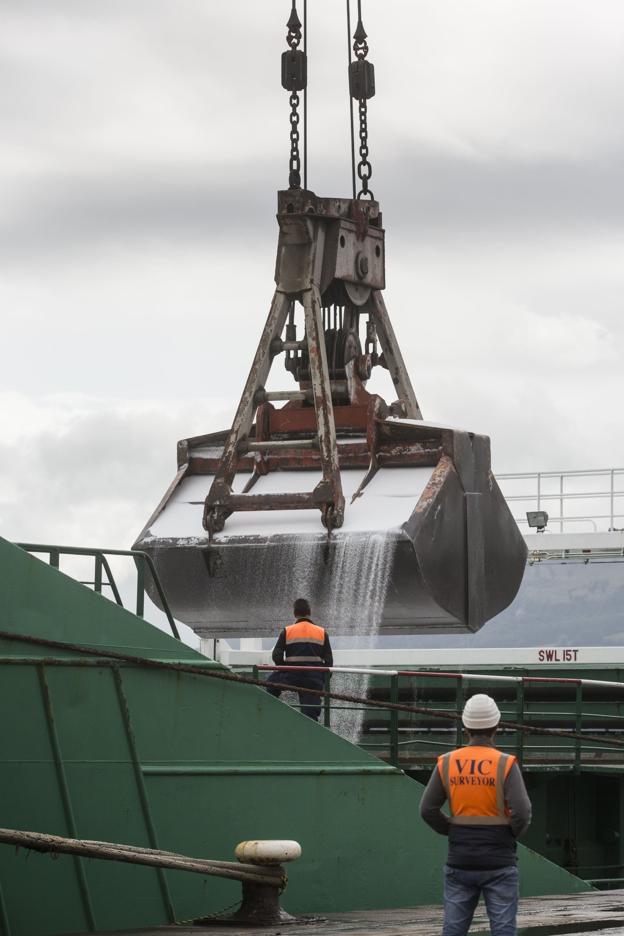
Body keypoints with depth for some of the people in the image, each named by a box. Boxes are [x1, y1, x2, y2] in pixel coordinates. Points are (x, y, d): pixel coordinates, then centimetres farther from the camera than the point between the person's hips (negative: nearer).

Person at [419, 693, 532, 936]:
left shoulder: (447, 763, 0)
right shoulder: (505, 764, -10)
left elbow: (428, 810, -1)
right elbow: (522, 812, -17)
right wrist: (513, 833, 3)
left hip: (460, 861, 3)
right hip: (498, 862, -3)